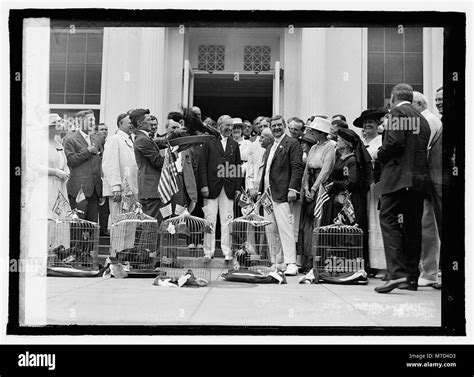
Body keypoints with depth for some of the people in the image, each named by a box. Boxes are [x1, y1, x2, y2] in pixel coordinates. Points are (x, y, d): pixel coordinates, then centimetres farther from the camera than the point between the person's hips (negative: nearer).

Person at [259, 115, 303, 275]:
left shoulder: (292, 143, -1)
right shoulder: (270, 148, 24)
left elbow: (297, 168, -10)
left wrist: (293, 189, -19)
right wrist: (261, 192, 17)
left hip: (281, 194, -8)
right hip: (267, 194, 8)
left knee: (285, 228, -13)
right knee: (270, 230, 8)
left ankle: (291, 264, -14)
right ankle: (276, 263, 15)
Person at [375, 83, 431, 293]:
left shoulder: (398, 112, -3)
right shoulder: (422, 119, 21)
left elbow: (395, 142, -17)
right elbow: (424, 149, 20)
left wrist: (380, 154, 0)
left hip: (398, 176, -8)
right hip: (420, 178, 8)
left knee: (389, 221, -9)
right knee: (412, 226, 9)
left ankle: (396, 273, -21)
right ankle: (412, 277, 12)